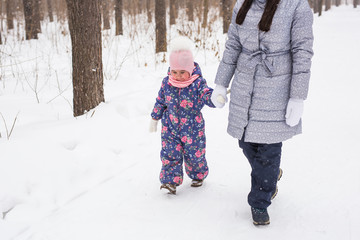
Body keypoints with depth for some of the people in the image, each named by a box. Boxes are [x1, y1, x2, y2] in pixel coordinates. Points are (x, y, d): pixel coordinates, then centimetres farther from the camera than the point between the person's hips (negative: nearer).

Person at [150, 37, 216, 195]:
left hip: (192, 128, -2)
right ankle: (170, 181, 4)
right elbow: (160, 101, 8)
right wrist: (154, 118, 15)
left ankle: (198, 175, 38)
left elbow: (207, 95, -31)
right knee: (170, 153, -5)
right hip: (170, 127, 2)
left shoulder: (198, 83, -17)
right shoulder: (167, 82, -5)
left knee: (194, 153, 13)